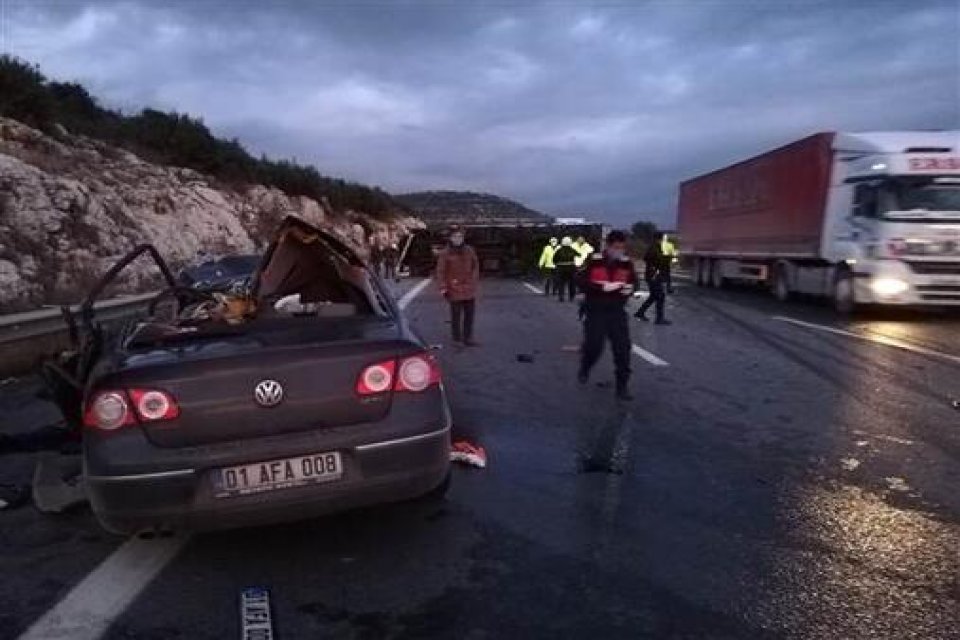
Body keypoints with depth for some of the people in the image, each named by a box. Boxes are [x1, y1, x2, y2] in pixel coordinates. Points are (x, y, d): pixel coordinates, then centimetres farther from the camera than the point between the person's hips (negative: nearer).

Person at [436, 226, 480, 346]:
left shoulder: (469, 250, 3)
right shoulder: (445, 253, -9)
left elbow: (475, 265, 15)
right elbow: (440, 271, -8)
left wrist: (475, 281, 12)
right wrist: (443, 288, -13)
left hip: (469, 289, 5)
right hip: (454, 289, -4)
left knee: (469, 314, 11)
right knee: (456, 316, 2)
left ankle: (467, 338, 22)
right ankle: (457, 339, 13)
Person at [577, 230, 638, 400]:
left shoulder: (627, 263, 2)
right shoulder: (594, 261, -9)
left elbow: (632, 283, 14)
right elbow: (583, 282, -14)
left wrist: (628, 288, -8)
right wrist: (604, 287, -21)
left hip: (617, 311, 3)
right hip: (595, 310, -3)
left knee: (623, 347, -5)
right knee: (594, 344, -3)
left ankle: (622, 386, 5)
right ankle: (584, 370, 31)